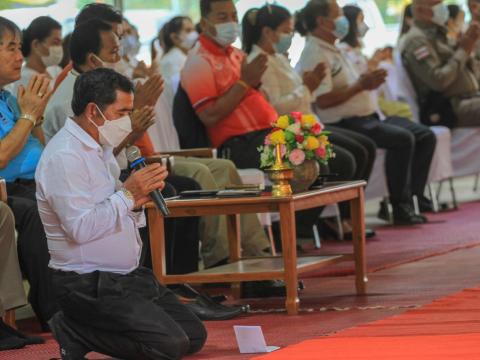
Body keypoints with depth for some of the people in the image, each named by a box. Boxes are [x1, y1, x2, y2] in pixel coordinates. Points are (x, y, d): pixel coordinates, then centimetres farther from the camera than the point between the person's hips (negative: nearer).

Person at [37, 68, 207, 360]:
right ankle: (76, 333, -4)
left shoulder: (101, 149, 15)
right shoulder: (64, 156, -16)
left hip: (128, 277, 10)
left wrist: (137, 202, -1)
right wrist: (127, 194, -19)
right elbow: (80, 228, -25)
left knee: (194, 336, 7)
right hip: (90, 283, -10)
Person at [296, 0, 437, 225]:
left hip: (367, 117, 11)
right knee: (402, 139, -28)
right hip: (345, 123, -11)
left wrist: (368, 80, 7)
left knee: (425, 136, 2)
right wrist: (361, 85, -16)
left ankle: (412, 197, 2)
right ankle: (398, 207, -20)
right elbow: (323, 100, -21)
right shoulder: (314, 55, -12)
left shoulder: (333, 50, 21)